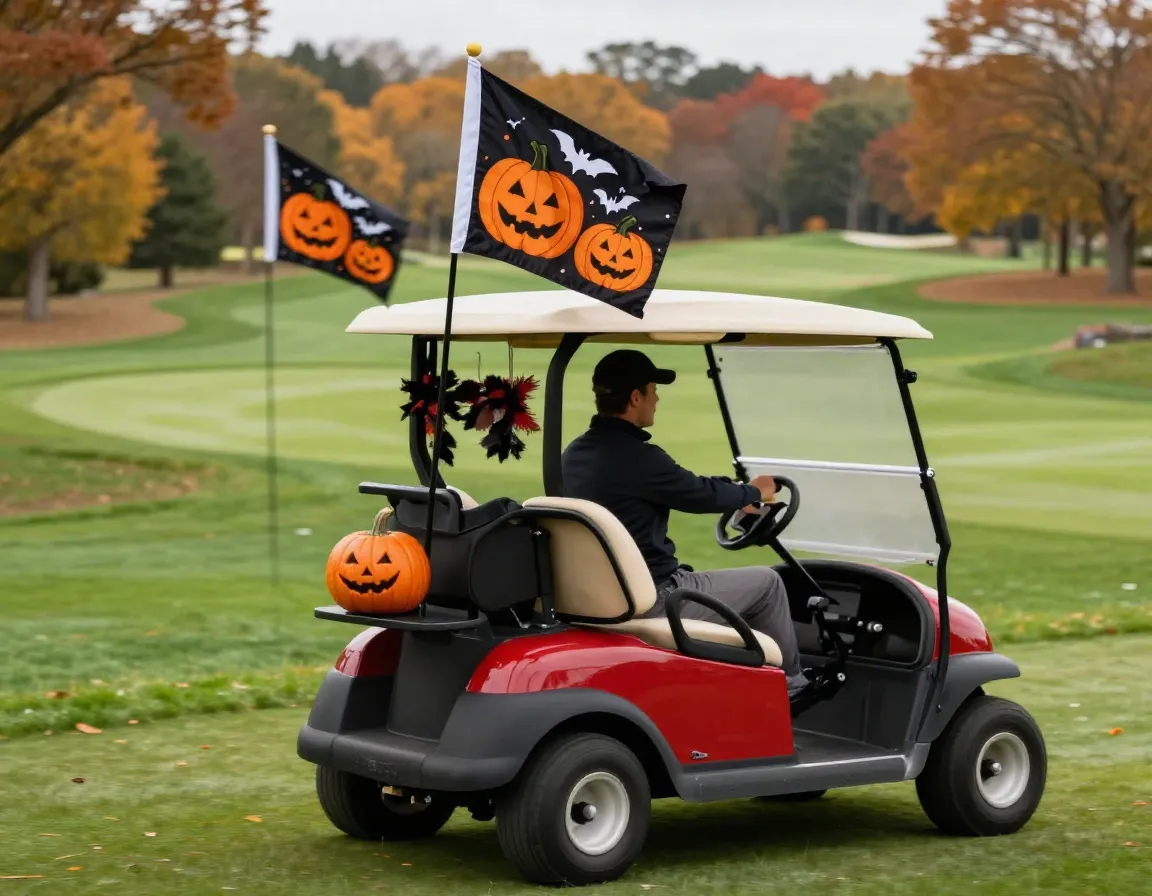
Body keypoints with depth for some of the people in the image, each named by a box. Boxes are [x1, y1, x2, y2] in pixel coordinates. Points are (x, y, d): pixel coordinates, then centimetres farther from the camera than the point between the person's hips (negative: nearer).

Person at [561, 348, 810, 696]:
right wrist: (754, 492, 12)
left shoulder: (573, 454, 6)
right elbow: (701, 494, -8)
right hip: (653, 602, -9)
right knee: (766, 582, 9)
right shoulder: (636, 457, -23)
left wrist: (736, 495, 24)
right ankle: (789, 682, 26)